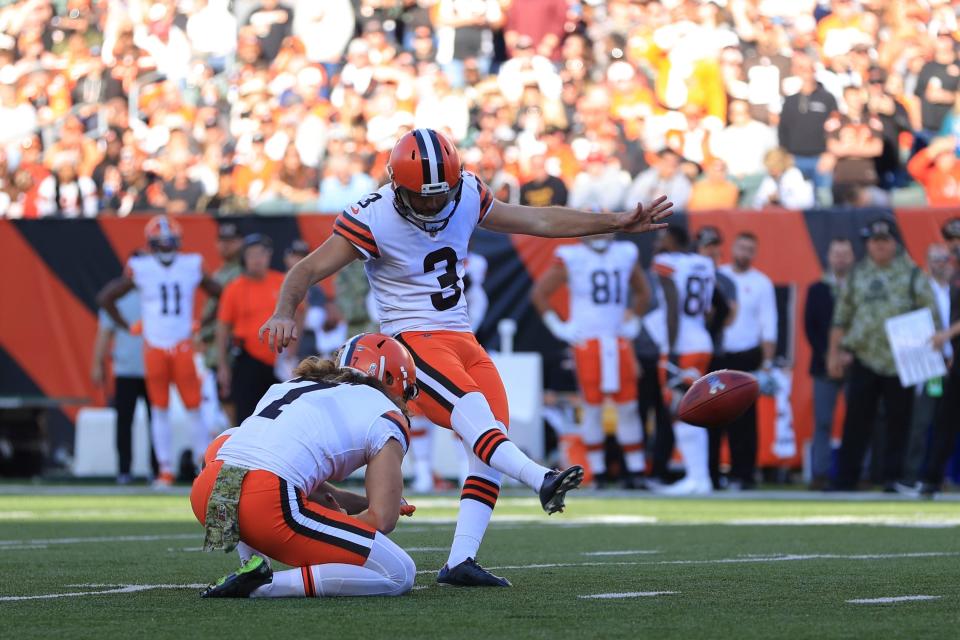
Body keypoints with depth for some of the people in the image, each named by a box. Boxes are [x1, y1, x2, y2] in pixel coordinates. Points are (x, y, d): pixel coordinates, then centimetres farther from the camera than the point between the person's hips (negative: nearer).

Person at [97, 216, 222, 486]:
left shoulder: (191, 266, 2)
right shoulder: (140, 270, -2)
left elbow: (219, 294, 15)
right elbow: (105, 298, 7)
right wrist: (127, 327, 4)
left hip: (183, 347, 0)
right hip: (154, 348, 0)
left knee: (193, 407, -3)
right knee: (160, 410, 4)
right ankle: (165, 470, 9)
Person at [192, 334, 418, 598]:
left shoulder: (288, 387, 32)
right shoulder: (387, 417, 13)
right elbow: (382, 520, 6)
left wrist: (358, 503, 38)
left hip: (204, 493, 6)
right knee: (400, 575, 4)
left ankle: (253, 562, 21)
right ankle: (262, 586, -8)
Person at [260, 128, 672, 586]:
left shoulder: (466, 196, 5)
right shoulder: (373, 219, -11)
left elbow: (539, 221, 15)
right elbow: (309, 269, -11)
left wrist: (619, 223, 14)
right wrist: (284, 312, -31)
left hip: (464, 341, 7)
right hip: (414, 341, -7)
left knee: (490, 450, -8)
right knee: (470, 410, -32)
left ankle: (460, 562, -12)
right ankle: (541, 481, -56)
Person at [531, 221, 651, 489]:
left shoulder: (626, 255, 8)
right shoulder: (571, 259, -3)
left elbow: (642, 292, 25)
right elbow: (539, 292, 1)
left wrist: (634, 322, 15)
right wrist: (558, 326, -2)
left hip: (619, 343, 3)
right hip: (587, 343, -3)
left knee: (628, 407, 2)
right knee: (592, 408, -2)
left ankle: (635, 469, 7)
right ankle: (598, 472, 5)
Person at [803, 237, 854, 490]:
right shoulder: (817, 290, 10)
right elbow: (810, 327, 5)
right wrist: (826, 355, -7)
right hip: (825, 364, 1)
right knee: (823, 422, -3)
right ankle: (819, 474, -3)